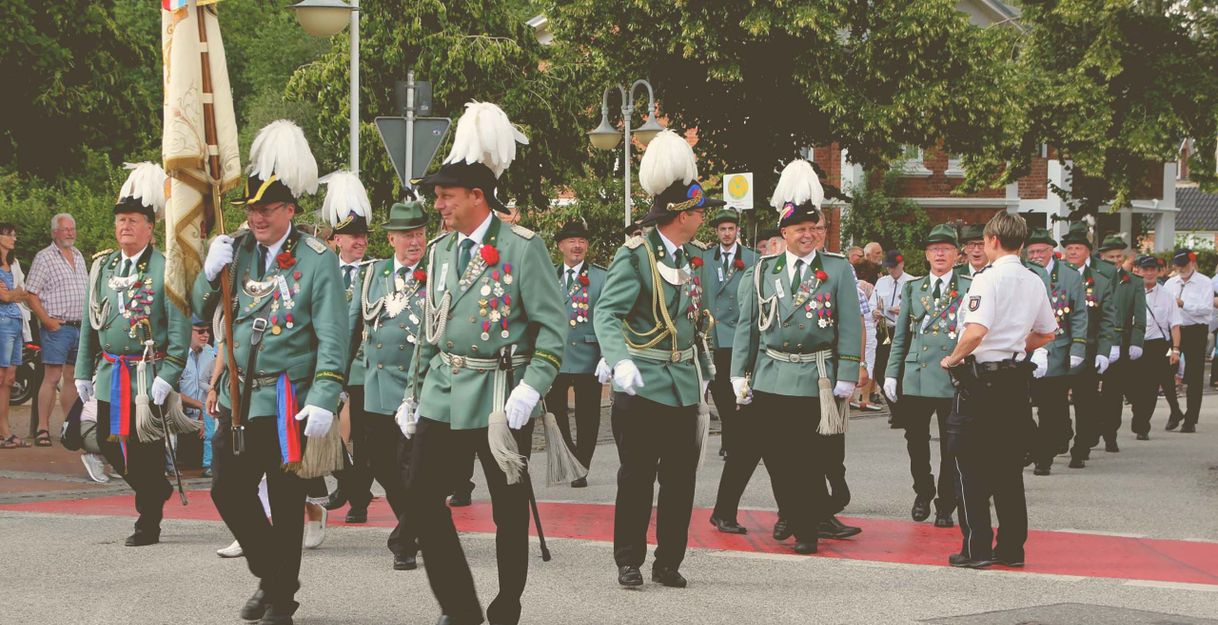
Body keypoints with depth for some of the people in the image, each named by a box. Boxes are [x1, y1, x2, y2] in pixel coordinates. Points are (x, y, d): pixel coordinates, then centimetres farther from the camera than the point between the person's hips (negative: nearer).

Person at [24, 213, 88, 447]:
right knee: (52, 377, -10)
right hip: (57, 327, -6)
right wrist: (48, 322, -16)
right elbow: (31, 295, -9)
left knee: (72, 378, 9)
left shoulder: (79, 257, 17)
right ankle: (42, 429, -8)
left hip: (80, 327, 6)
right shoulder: (44, 257, -4)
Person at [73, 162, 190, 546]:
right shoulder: (102, 266, 11)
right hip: (109, 376, 6)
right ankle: (157, 489, 31)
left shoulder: (165, 269, -6)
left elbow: (180, 328, -10)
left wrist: (168, 377, -16)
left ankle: (148, 524, 9)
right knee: (109, 444, 8)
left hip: (148, 377, -6)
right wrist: (83, 372, 13)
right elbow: (90, 323, 16)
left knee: (146, 450, -1)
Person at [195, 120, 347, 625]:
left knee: (286, 501, 3)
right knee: (228, 491, 8)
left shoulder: (317, 260, -8)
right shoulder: (238, 249, 6)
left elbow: (333, 337, -12)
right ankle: (269, 574, 29)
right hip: (238, 397, 5)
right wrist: (210, 271, -11)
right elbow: (201, 311, 9)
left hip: (289, 403, -5)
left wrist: (324, 401, -22)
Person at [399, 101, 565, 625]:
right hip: (443, 398, 6)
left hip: (500, 399, -6)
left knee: (509, 510, 4)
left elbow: (552, 325, -10)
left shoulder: (522, 247, -9)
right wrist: (412, 393, 15)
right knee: (420, 498, 0)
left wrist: (531, 388, -20)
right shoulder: (440, 251, 10)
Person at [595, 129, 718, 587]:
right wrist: (621, 361, -36)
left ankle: (669, 562, 17)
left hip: (685, 385, 6)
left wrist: (704, 369, 20)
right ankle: (629, 562, 12)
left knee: (681, 478, 7)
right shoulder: (636, 255, -12)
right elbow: (607, 313, -20)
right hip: (642, 384, -6)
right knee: (636, 477, 2)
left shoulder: (697, 255, 11)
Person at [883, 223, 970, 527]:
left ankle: (945, 507, 13)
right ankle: (923, 492, 27)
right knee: (916, 442, 6)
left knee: (951, 448, 3)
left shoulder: (970, 288, 4)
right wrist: (892, 373, 7)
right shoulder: (912, 288, 13)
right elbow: (900, 336, 14)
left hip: (954, 378, -2)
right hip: (915, 377, 2)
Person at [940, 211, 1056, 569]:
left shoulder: (988, 278, -14)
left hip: (981, 379, -7)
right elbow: (1047, 333, 21)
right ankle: (1012, 547, 14)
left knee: (971, 467, 0)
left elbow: (977, 331, -27)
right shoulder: (1034, 282, 9)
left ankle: (976, 548, -2)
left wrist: (953, 359, -12)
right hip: (1016, 377, 7)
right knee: (1008, 467, 12)